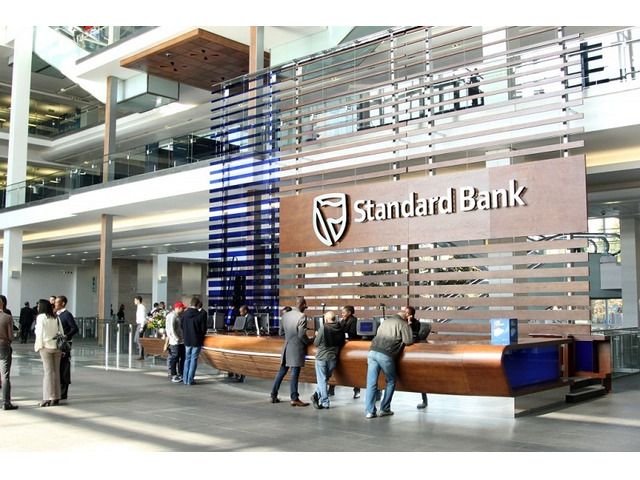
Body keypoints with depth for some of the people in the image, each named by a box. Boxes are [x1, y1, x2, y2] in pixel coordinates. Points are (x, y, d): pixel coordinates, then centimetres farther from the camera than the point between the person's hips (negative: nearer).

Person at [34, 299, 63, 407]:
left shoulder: (41, 317, -7)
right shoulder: (56, 318, 8)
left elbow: (40, 333, -10)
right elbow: (61, 332, 8)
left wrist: (38, 345, 2)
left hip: (46, 347, -5)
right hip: (57, 347, 5)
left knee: (48, 371, -3)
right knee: (56, 371, 7)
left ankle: (48, 398, -4)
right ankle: (56, 397, 11)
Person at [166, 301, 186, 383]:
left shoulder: (179, 316, 16)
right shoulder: (172, 316, -13)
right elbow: (171, 330, -18)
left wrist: (184, 338, 11)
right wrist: (177, 339, -17)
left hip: (182, 342, 9)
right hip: (175, 342, -9)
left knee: (182, 358, 12)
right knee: (174, 358, -2)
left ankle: (180, 374, 21)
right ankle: (173, 376, 6)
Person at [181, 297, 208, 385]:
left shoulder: (184, 313, -2)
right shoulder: (201, 314, -14)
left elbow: (181, 326, 5)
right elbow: (203, 328, -10)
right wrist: (202, 334, 11)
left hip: (187, 340, 4)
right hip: (197, 340, -4)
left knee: (187, 359, 15)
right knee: (193, 359, 3)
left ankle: (185, 379, 17)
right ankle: (190, 380, 3)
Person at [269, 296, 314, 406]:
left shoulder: (285, 315, 8)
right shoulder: (301, 317, -14)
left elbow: (281, 332, 14)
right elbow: (302, 335, -17)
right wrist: (310, 341, 0)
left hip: (286, 348, 7)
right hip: (297, 349, -7)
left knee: (281, 372, 14)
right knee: (294, 374, -4)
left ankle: (273, 396, 19)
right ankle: (294, 399, 0)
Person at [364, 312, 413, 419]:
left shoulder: (385, 321, 25)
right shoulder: (403, 324, 7)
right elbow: (408, 341, 2)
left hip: (372, 351, 5)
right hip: (385, 355, -5)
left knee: (371, 382, 3)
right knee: (391, 381, 14)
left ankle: (369, 411, 0)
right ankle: (384, 409, 12)